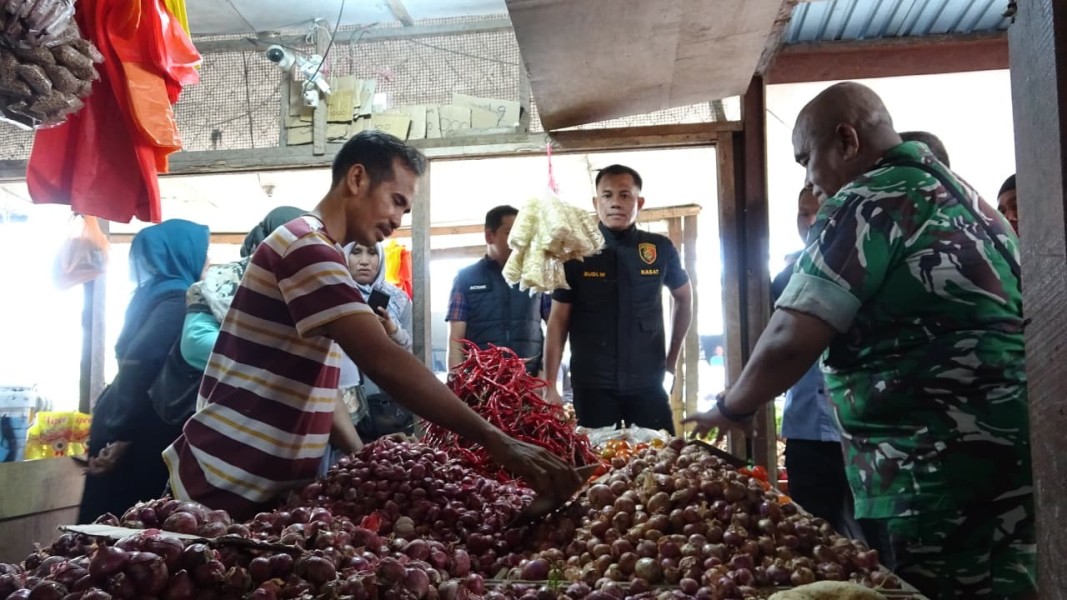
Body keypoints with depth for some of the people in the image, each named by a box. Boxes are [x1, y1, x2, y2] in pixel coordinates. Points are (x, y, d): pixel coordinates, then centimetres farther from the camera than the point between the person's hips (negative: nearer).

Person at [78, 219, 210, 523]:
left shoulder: (155, 293, 14)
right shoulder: (179, 300, -15)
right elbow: (140, 360, -25)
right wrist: (123, 435, -22)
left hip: (127, 425, 9)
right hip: (145, 431, -9)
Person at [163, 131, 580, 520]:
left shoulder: (317, 253, 16)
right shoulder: (307, 247, -17)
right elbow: (384, 362, -30)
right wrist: (497, 443, -32)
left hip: (270, 485, 10)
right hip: (231, 489, -10)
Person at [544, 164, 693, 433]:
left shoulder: (661, 249, 1)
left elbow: (684, 298, 18)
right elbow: (558, 321, 0)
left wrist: (672, 360, 14)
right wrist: (550, 387, -4)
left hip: (648, 384, 1)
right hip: (592, 387, -1)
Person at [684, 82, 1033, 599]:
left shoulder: (866, 203, -11)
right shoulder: (961, 194, 18)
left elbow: (788, 342, -18)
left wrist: (731, 408, -1)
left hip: (942, 474, -10)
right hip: (1014, 456, 10)